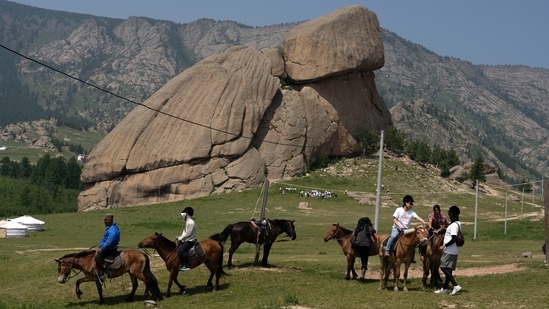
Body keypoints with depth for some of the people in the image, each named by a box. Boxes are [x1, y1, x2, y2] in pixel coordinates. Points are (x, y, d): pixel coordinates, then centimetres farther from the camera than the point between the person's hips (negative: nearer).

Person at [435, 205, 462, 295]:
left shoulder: (454, 225, -19)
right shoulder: (458, 224, 12)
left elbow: (454, 239, -25)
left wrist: (444, 246, -19)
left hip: (449, 251, -10)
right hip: (453, 251, 10)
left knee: (444, 268, -8)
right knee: (448, 269, 13)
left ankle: (456, 285, -14)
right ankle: (444, 288, 20)